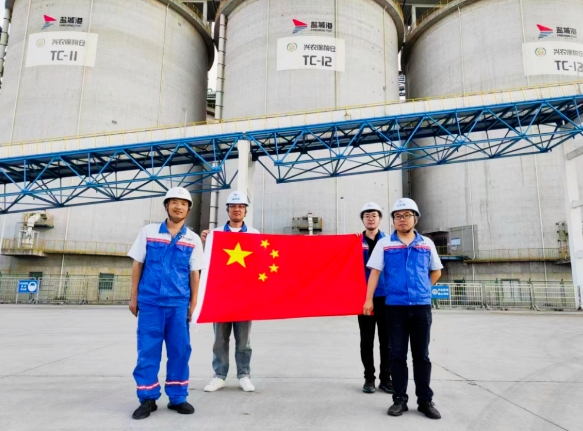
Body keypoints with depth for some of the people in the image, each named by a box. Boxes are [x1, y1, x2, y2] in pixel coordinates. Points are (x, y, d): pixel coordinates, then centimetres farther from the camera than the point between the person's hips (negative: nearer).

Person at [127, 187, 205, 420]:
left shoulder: (193, 239, 5)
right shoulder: (148, 231, 5)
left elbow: (194, 273, 6)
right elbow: (137, 264, 7)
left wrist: (193, 303, 3)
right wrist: (134, 297, 5)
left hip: (179, 303, 1)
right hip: (149, 301, 0)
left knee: (180, 350, 4)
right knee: (148, 350, 3)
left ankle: (177, 397, 18)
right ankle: (147, 399, 16)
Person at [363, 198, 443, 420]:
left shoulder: (427, 244, 7)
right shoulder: (384, 244, 2)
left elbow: (436, 271, 18)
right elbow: (375, 272, -1)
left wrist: (422, 289, 13)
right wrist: (369, 299, -5)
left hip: (422, 306, 1)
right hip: (395, 306, -1)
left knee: (422, 356, 9)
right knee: (397, 355, 7)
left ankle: (425, 400, 21)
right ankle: (400, 399, 19)